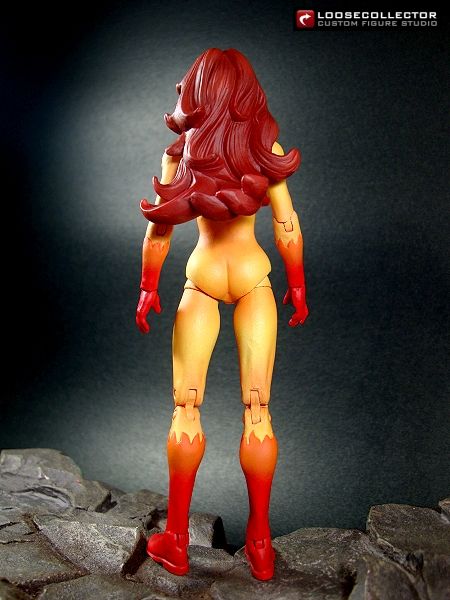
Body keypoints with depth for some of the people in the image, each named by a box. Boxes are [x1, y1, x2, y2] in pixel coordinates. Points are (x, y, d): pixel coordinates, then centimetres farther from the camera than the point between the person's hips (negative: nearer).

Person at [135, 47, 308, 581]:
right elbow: (286, 224, 0)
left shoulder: (181, 149, 4)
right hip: (253, 275, 0)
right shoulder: (265, 145, 3)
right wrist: (297, 285, 10)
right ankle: (259, 542, 14)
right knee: (257, 413, 4)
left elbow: (159, 226, 3)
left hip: (202, 275, 0)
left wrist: (148, 288, 12)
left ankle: (176, 540, 14)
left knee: (185, 412, 6)